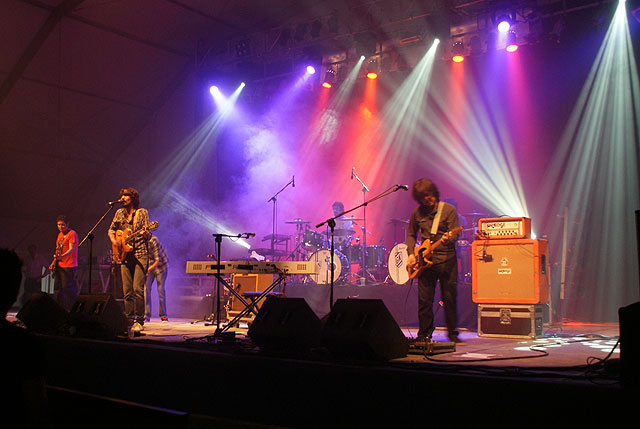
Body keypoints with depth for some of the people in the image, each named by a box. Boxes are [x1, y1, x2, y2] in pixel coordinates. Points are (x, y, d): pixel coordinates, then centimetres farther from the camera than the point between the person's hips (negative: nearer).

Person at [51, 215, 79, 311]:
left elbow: (71, 249, -18)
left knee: (67, 287, -10)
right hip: (59, 265, 9)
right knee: (57, 287, 8)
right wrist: (54, 261, 16)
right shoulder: (60, 234, 18)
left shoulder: (72, 233, -8)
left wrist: (62, 256, -34)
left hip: (68, 266, -9)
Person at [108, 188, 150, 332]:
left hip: (140, 255, -4)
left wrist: (145, 233, -23)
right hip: (124, 255, 4)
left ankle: (139, 321, -6)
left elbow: (148, 236, 0)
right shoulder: (119, 213, 14)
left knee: (137, 288, -12)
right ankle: (129, 320, 10)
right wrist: (113, 240, 4)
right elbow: (111, 229, 24)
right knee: (127, 291, 2)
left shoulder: (142, 212, 3)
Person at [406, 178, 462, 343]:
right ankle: (425, 334, 16)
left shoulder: (449, 210, -2)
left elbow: (454, 234, -7)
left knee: (450, 298, 0)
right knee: (424, 300, 3)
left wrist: (448, 239, -30)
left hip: (446, 259, -2)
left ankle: (452, 333, 15)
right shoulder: (417, 213, 8)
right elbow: (411, 234, 18)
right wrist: (411, 253, 4)